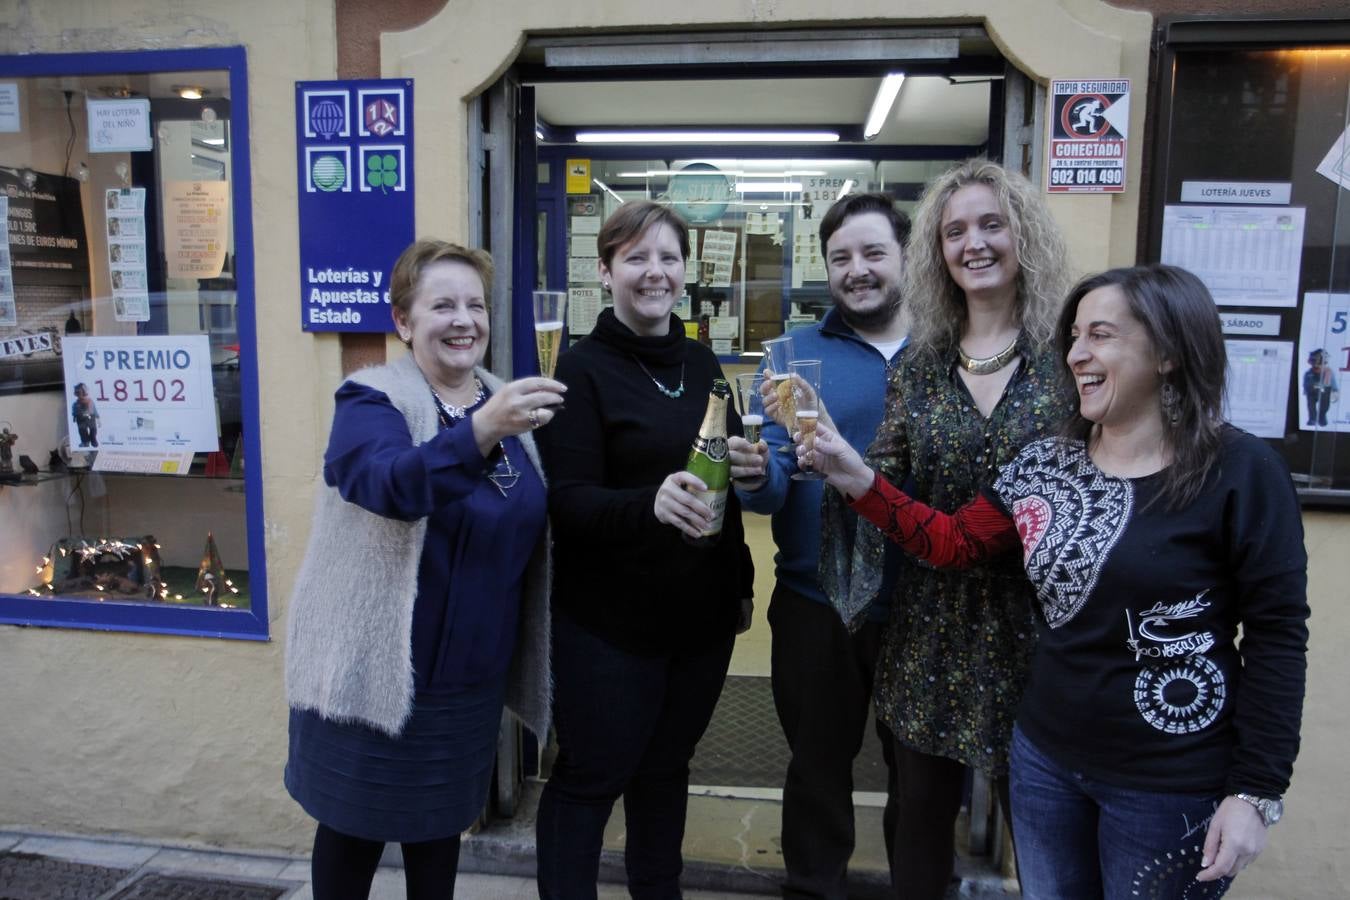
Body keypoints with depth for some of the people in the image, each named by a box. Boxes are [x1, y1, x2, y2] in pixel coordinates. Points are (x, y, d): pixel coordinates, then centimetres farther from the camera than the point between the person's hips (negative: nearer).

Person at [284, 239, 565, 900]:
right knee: (357, 826, 12)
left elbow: (532, 528, 12)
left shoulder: (505, 404, 4)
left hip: (469, 672, 5)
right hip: (376, 670, -5)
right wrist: (480, 431, -49)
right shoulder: (371, 401, -13)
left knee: (442, 820, 20)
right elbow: (391, 484, -35)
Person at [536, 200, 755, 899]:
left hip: (702, 613, 6)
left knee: (666, 769, 20)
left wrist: (741, 581, 12)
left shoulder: (702, 363, 6)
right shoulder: (584, 368, -11)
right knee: (590, 777, 8)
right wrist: (650, 504, -35)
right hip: (610, 624, -5)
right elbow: (568, 500, -18)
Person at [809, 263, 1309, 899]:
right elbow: (953, 543, 4)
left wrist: (1256, 791, -13)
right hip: (1044, 761, 5)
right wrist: (860, 481, -7)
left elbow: (1276, 637, -12)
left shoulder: (1238, 471, -14)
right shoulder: (1043, 465, 1)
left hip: (1172, 788, -4)